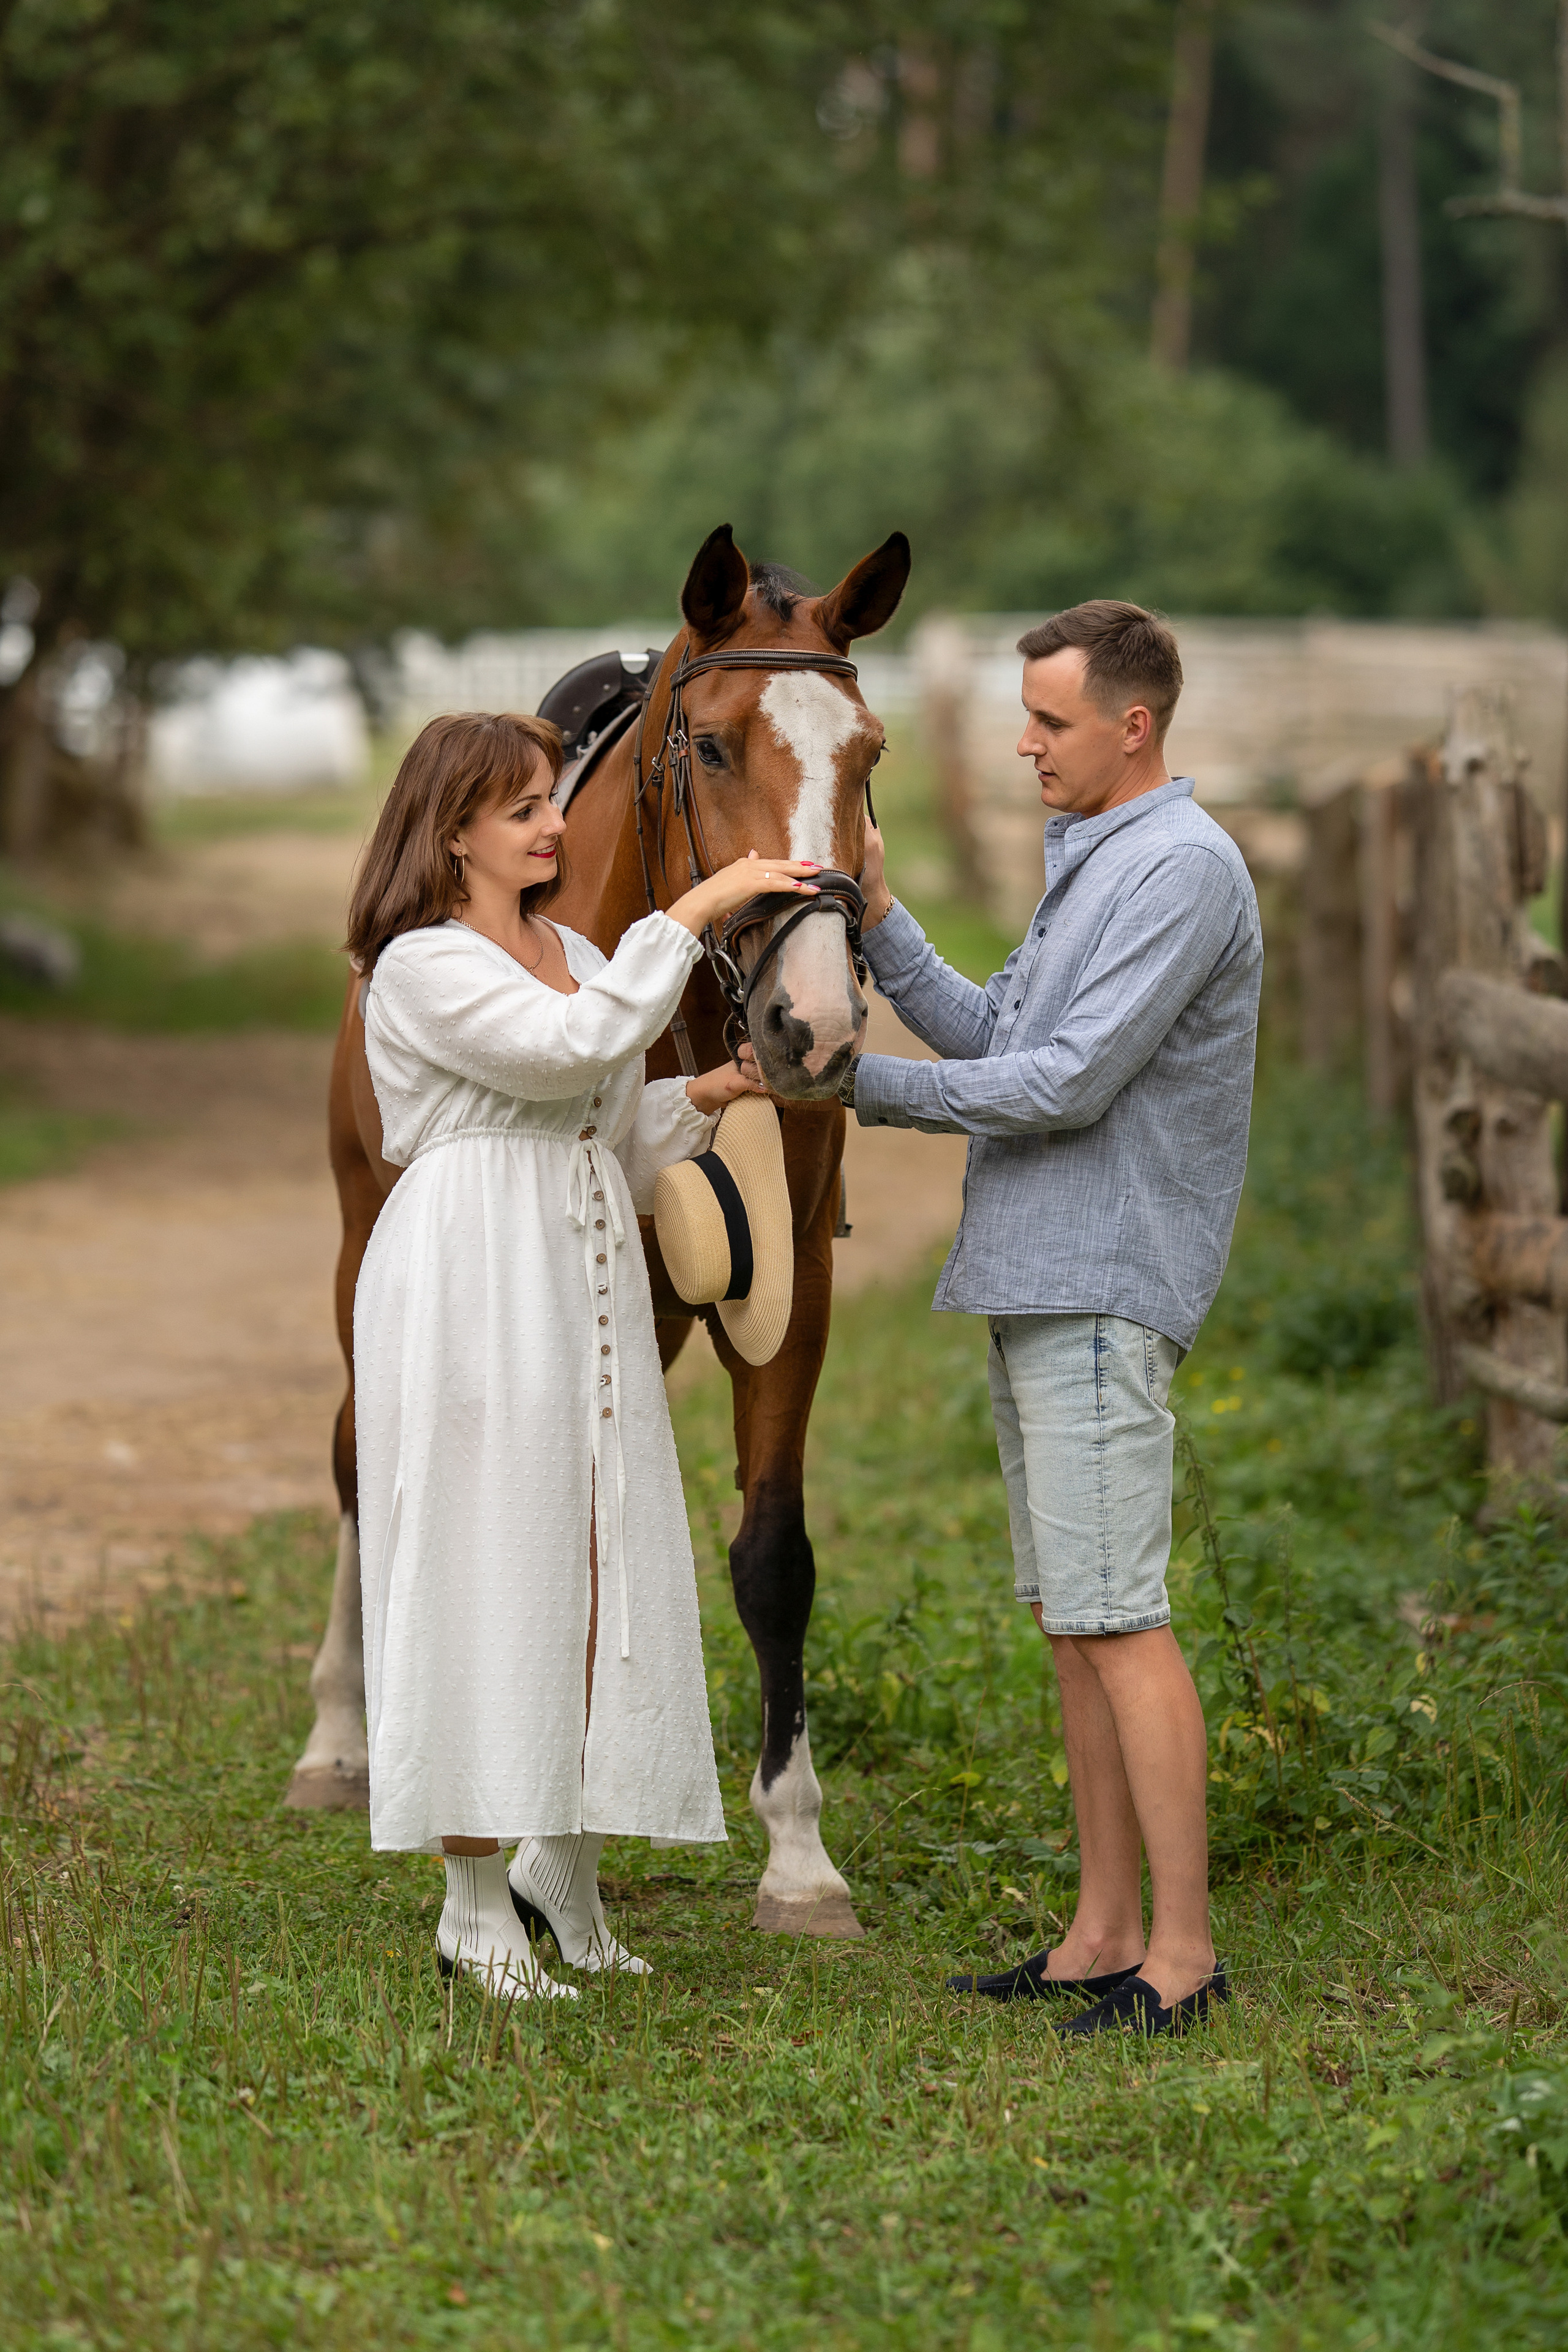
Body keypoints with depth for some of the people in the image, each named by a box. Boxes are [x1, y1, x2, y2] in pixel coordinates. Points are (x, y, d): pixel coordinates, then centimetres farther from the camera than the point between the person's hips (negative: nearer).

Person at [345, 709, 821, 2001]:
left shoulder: (578, 956, 17)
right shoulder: (420, 967, -8)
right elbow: (574, 1047, -22)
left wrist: (707, 1096, 3)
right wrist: (694, 912, -20)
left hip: (589, 1287, 8)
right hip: (474, 1288, -8)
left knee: (608, 1565, 7)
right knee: (484, 1567, -5)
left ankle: (566, 1865, 18)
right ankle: (476, 1900, 2)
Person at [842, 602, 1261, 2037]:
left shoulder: (1182, 868, -14)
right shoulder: (1096, 862, 19)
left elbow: (1068, 1083, -19)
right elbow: (993, 1036, 18)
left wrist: (872, 1088, -11)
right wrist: (879, 922, 7)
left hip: (1103, 1296, -10)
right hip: (1037, 1284, 10)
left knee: (1116, 1620, -10)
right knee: (1072, 1623, 11)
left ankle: (1183, 1952, -7)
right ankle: (1106, 1936, 15)